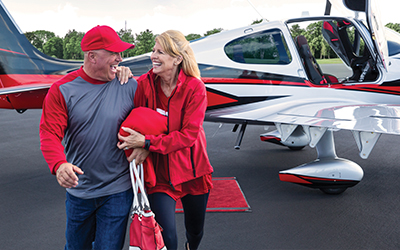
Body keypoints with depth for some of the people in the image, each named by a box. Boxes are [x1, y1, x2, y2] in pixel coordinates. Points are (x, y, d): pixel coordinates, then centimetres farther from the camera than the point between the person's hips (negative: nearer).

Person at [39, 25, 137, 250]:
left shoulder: (130, 87, -5)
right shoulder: (62, 90, -7)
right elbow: (50, 133, -14)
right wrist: (59, 164, -31)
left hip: (118, 191, -1)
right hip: (78, 190, 2)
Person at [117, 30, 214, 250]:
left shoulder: (195, 87, -16)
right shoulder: (144, 83, -9)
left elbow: (188, 135, -21)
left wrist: (147, 142, -29)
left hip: (191, 170, 0)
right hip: (159, 172, 0)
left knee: (196, 231, 23)